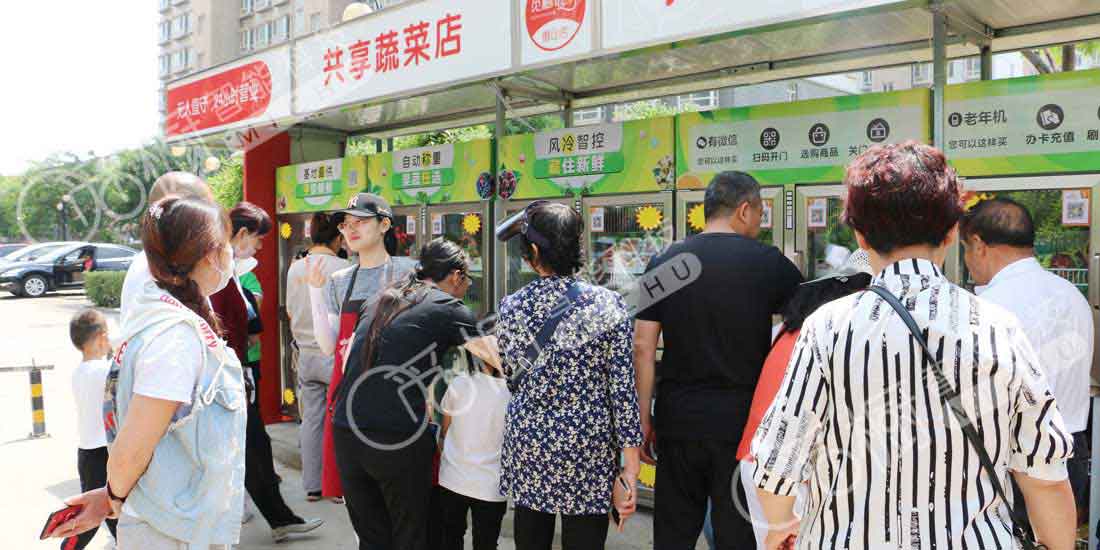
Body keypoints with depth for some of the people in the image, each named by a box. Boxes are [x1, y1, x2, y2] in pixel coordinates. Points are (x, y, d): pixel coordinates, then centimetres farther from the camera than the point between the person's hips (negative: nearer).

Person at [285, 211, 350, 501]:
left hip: (306, 354, 5)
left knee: (311, 420, 11)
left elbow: (290, 312, 13)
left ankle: (312, 485, 20)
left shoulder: (295, 268, 4)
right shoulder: (341, 267, -13)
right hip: (334, 354, -5)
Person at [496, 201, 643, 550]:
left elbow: (513, 379, 7)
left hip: (527, 446, 2)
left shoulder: (511, 307, -3)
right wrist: (630, 468, -5)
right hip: (587, 452, -2)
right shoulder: (607, 305, -10)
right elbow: (623, 390, -10)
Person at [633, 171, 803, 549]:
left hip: (678, 422, 3)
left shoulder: (663, 263, 2)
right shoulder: (767, 262, -6)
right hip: (742, 422, -3)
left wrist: (644, 416, 7)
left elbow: (642, 346, 0)